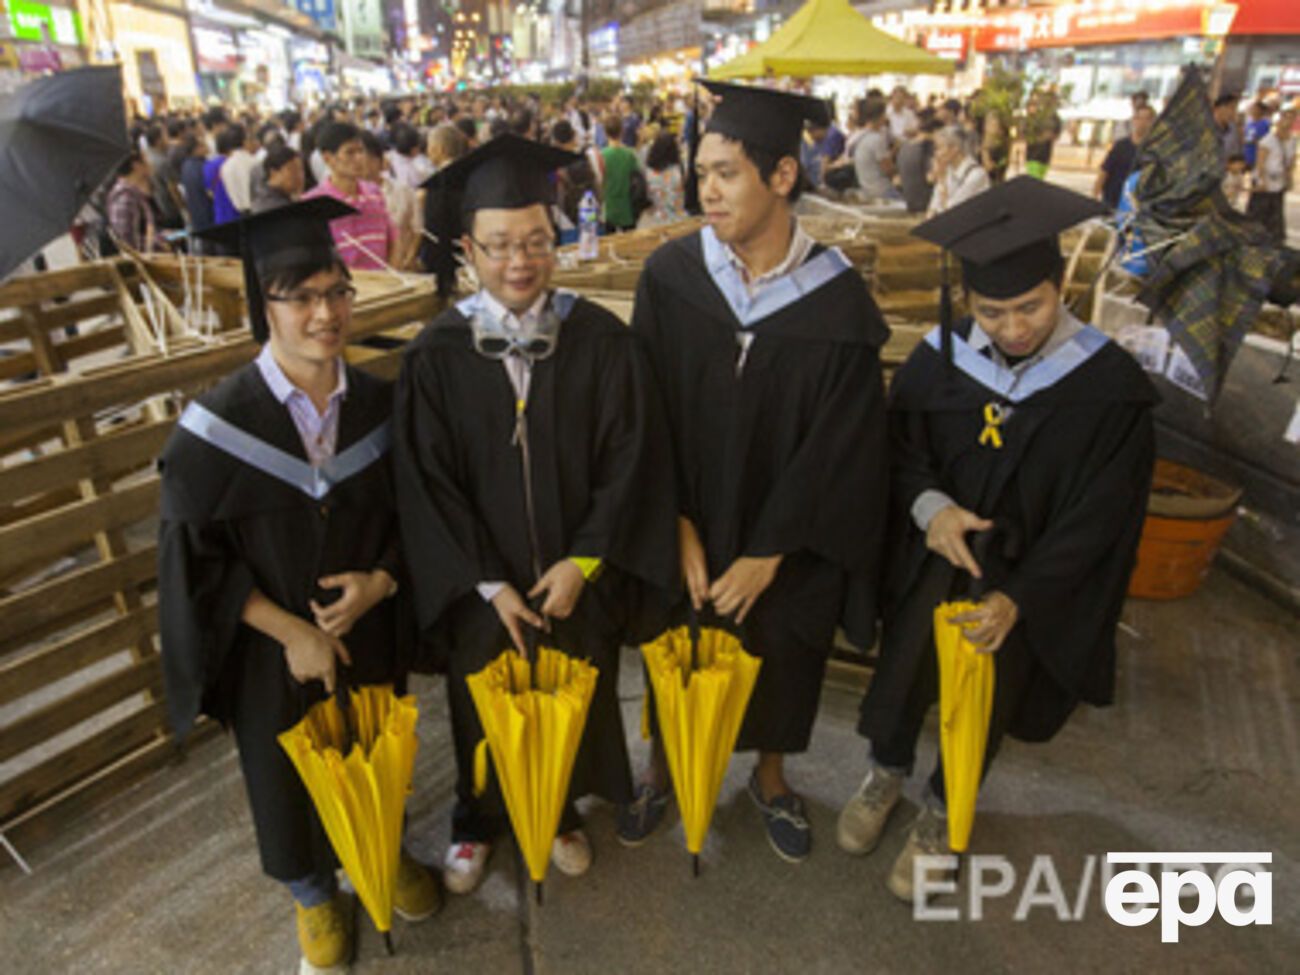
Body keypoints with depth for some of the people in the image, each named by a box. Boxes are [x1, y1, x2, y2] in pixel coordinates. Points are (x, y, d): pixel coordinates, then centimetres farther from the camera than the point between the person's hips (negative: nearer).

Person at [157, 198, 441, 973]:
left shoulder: (378, 403, -9)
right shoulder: (216, 426, -19)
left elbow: (411, 513, 1)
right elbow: (195, 557, -12)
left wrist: (382, 581, -17)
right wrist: (290, 632, -15)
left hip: (372, 635, 2)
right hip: (274, 650, -2)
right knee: (291, 777, 20)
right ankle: (312, 890, 48)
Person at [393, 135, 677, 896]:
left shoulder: (601, 339, -10)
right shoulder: (437, 355, -10)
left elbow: (631, 458, -9)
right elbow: (428, 482, -8)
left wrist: (583, 562, -14)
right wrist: (488, 584, -11)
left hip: (579, 575, 1)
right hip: (481, 585, 0)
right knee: (485, 711, 19)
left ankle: (562, 812, 49)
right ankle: (479, 820, 49)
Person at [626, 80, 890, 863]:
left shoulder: (838, 296, -14)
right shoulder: (670, 275, -12)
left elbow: (838, 445, -12)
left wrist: (767, 553, -12)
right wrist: (678, 527, -12)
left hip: (789, 541, 0)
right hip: (686, 529, 1)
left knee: (780, 660, 18)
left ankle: (771, 778, 48)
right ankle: (664, 768, 47)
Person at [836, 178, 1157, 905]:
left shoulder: (1111, 388, -19)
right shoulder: (940, 358, -14)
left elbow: (1096, 519, -14)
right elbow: (899, 447, -1)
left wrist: (1019, 597, -21)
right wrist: (929, 504, -21)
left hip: (1033, 583, -1)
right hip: (932, 558, 2)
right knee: (901, 672, 14)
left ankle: (941, 812, 47)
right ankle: (888, 770, 48)